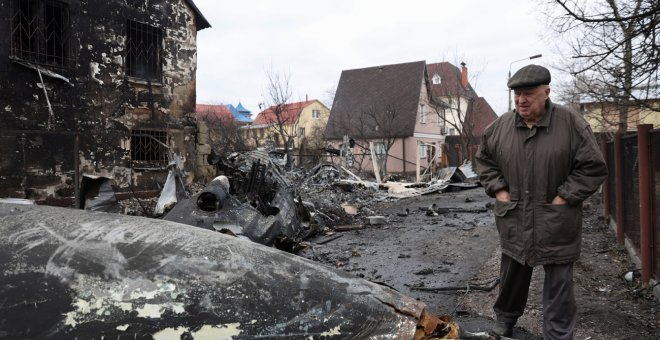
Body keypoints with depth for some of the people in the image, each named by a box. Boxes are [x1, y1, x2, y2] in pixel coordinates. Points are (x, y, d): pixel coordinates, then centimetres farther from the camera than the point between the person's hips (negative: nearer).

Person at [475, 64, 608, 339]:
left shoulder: (571, 123, -12)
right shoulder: (500, 126, -2)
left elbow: (593, 167, -8)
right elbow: (484, 160, 12)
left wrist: (564, 197, -13)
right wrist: (498, 190, 1)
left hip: (556, 223, -3)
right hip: (514, 220, 3)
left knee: (558, 282, 8)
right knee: (512, 275, 20)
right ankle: (505, 317, 42)